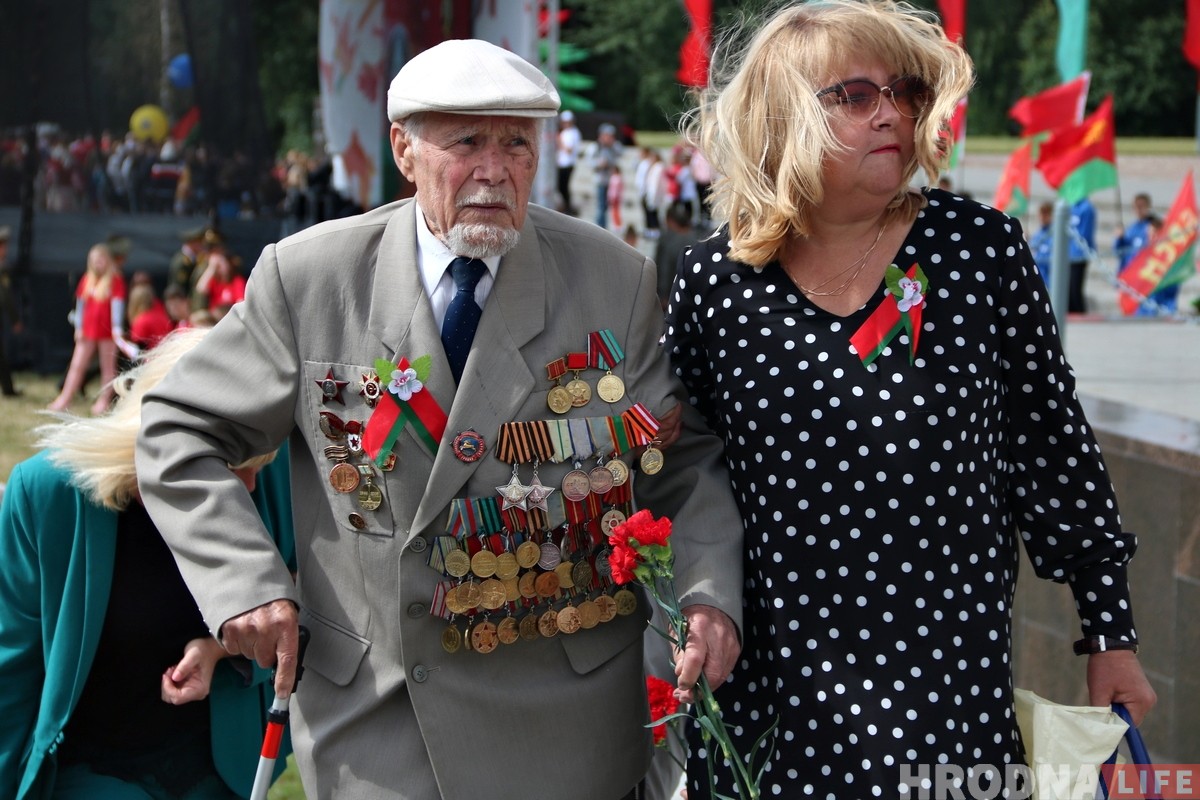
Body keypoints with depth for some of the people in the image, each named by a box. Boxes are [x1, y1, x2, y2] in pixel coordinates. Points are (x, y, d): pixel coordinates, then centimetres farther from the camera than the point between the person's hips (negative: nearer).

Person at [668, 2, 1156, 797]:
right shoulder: (714, 282, -2)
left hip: (951, 680, -1)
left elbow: (1051, 447, 1)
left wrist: (1112, 631, 3)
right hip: (766, 687, 1)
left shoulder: (982, 248, -4)